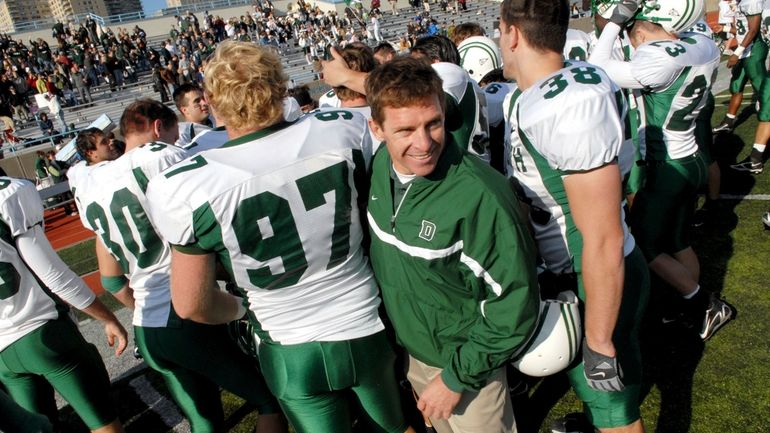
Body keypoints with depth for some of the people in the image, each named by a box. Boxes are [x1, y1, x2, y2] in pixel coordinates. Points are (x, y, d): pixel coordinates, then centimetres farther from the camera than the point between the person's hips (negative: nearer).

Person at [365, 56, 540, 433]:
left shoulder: (479, 197, -32)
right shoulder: (380, 166, -12)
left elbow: (514, 306, -23)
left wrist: (457, 376, -17)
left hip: (465, 359, -6)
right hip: (408, 350, 6)